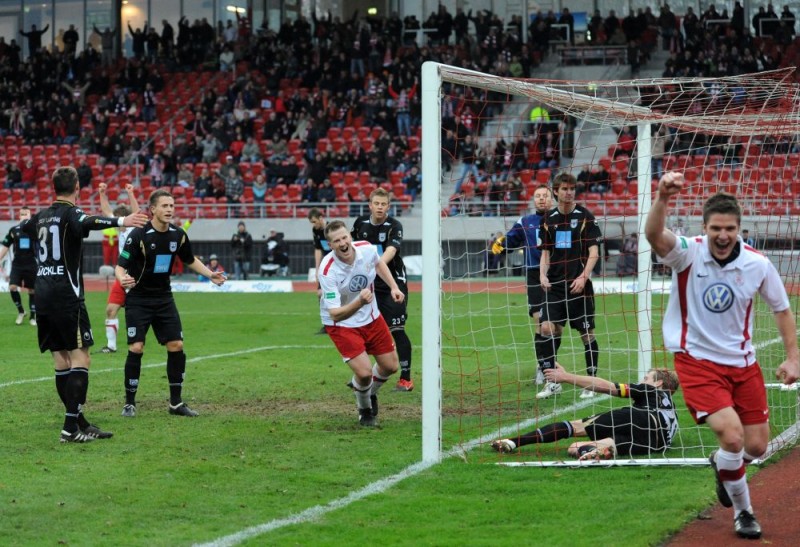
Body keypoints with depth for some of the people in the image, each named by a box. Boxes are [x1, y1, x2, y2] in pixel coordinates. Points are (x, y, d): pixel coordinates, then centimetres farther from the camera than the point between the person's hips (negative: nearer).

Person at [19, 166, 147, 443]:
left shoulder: (42, 216, 15)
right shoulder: (71, 213, -7)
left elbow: (24, 228, 39)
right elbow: (87, 222, -32)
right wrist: (121, 221, -48)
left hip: (43, 294, 8)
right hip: (66, 296, -8)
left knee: (61, 362, 9)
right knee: (81, 359, -7)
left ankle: (79, 423, 14)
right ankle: (71, 428, -15)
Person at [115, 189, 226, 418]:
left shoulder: (178, 235, -2)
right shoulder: (138, 235, -18)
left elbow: (190, 260, 16)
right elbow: (120, 266, -18)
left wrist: (211, 275, 4)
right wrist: (122, 279, -39)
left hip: (164, 298, 5)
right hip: (138, 299, -5)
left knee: (176, 346, -2)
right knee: (136, 348, -12)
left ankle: (176, 402, 9)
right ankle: (129, 403, 2)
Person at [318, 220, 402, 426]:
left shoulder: (367, 249, -17)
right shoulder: (328, 272, -32)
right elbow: (335, 314, -33)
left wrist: (393, 287, 2)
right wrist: (360, 302, -48)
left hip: (371, 317, 5)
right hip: (341, 323, -5)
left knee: (390, 366, 12)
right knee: (364, 372, -18)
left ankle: (369, 392, 46)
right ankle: (364, 409, 15)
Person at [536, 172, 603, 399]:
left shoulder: (585, 217, -1)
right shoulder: (549, 219, 10)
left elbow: (594, 252, -5)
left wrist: (583, 277, -16)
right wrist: (543, 275, 0)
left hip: (579, 285, -3)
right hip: (555, 285, 3)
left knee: (587, 333, 1)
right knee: (546, 328, -9)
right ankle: (551, 381, 1)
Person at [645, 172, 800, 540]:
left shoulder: (758, 265, -8)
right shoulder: (688, 253, -17)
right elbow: (654, 235, -39)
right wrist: (662, 199, -57)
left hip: (741, 362, 4)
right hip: (696, 360, -4)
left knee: (756, 446, 6)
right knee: (732, 435, -20)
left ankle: (722, 467, 44)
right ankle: (743, 512, 5)